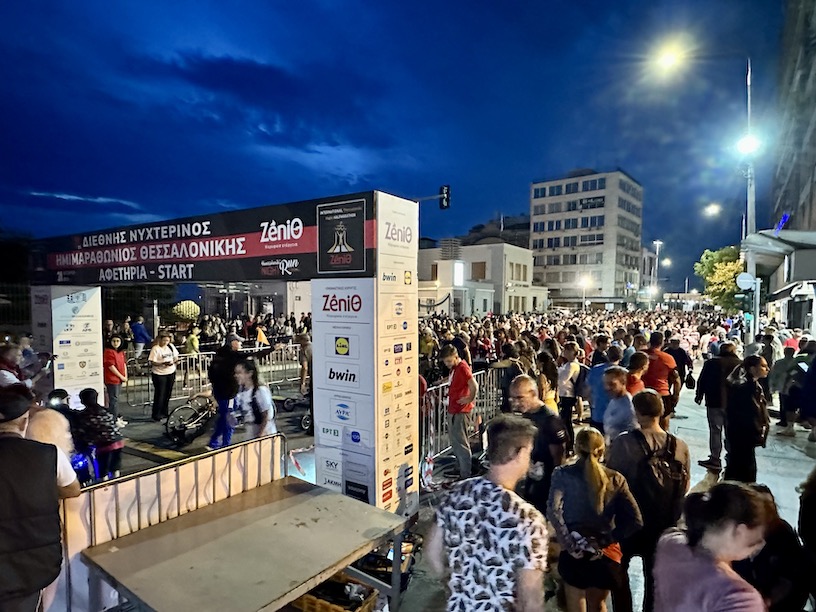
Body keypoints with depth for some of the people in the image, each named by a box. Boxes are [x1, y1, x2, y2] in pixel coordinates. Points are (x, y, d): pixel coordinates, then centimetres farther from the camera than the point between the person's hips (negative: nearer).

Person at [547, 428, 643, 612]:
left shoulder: (563, 474, -7)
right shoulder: (615, 479, -2)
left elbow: (553, 510, -20)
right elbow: (636, 521, -9)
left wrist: (568, 543, -13)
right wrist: (606, 541, -6)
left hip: (574, 552, -2)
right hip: (606, 552, 2)